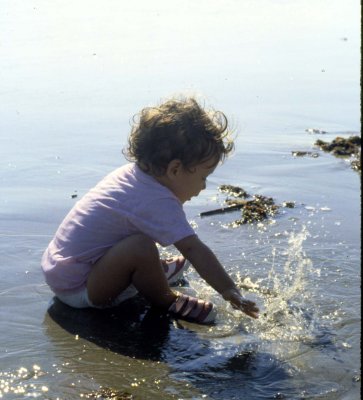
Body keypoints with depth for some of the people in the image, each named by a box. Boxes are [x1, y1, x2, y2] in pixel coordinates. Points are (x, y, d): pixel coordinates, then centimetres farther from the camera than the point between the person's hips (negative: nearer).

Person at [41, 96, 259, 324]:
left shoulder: (131, 172, 4)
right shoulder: (160, 203, -24)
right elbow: (195, 251, -25)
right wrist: (231, 292, -23)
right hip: (78, 291, -10)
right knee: (141, 246, -31)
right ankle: (165, 300, -7)